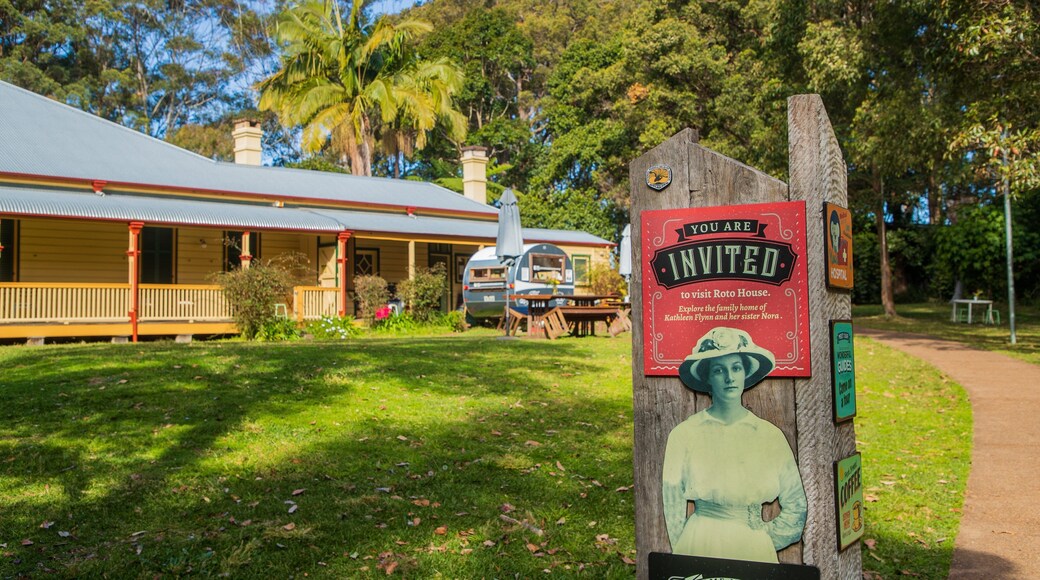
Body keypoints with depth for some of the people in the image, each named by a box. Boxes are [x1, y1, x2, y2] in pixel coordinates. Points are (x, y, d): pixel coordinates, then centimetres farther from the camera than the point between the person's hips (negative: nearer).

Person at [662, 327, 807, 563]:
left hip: (756, 551, 2)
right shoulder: (684, 435, -10)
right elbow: (673, 510, -2)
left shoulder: (770, 435, -4)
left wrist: (761, 540, 1)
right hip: (700, 548, -2)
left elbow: (796, 506, 5)